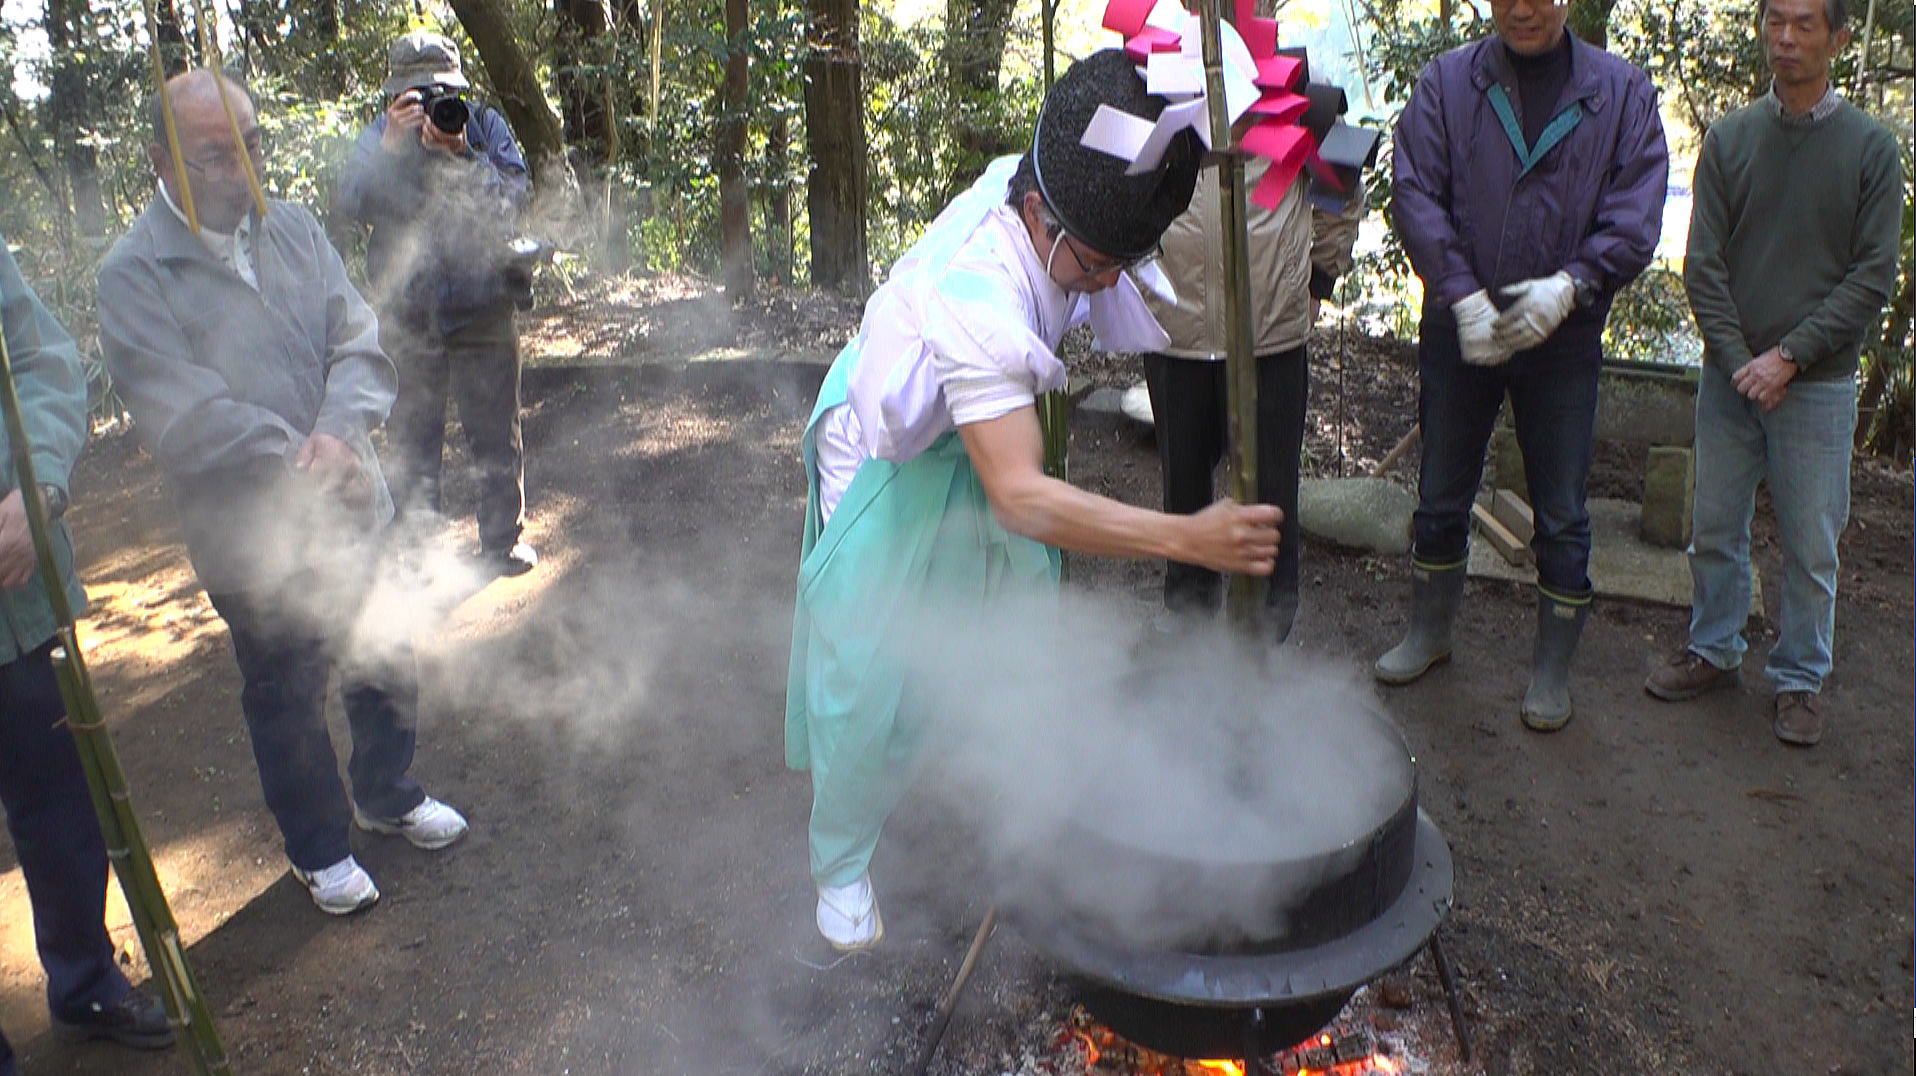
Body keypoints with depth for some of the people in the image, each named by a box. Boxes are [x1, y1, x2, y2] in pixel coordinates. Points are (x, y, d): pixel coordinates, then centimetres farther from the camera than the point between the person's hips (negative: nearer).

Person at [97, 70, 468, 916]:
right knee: (287, 696, 13)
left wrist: (339, 432, -26)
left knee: (387, 663, 19)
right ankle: (319, 848, 35)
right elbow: (179, 413, -20)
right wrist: (293, 459, -28)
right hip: (248, 533, -4)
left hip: (351, 506, 4)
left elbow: (359, 343, -7)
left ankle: (386, 794, 46)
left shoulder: (293, 230, 1)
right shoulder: (134, 273, -12)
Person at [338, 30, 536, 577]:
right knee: (410, 444, 9)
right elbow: (352, 201, -13)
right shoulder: (378, 137, 3)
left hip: (483, 310, -1)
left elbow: (514, 194, -12)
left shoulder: (485, 124, 1)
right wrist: (393, 145, -25)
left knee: (496, 437, 8)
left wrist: (461, 155, -26)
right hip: (407, 318, 1)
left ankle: (503, 540, 23)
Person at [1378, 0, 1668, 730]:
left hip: (1564, 340, -1)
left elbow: (1636, 216, -5)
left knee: (1561, 518, 7)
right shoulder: (1446, 82, 0)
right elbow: (1415, 195, -8)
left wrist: (1571, 284, -22)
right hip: (1457, 332, 1)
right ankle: (1429, 634, 35)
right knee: (1441, 499, 15)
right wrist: (1463, 295, -19)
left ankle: (1552, 671, 22)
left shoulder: (1623, 93, 1)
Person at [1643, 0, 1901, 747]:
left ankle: (1800, 678, 20)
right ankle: (1714, 650, 28)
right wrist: (1739, 360, -10)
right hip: (1730, 375, 2)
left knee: (1810, 545, 4)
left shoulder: (1871, 147, -1)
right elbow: (1703, 264, 0)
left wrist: (1789, 357, -14)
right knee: (1715, 529, 10)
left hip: (1819, 384, -2)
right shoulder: (1728, 138, 3)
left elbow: (1873, 276, -5)